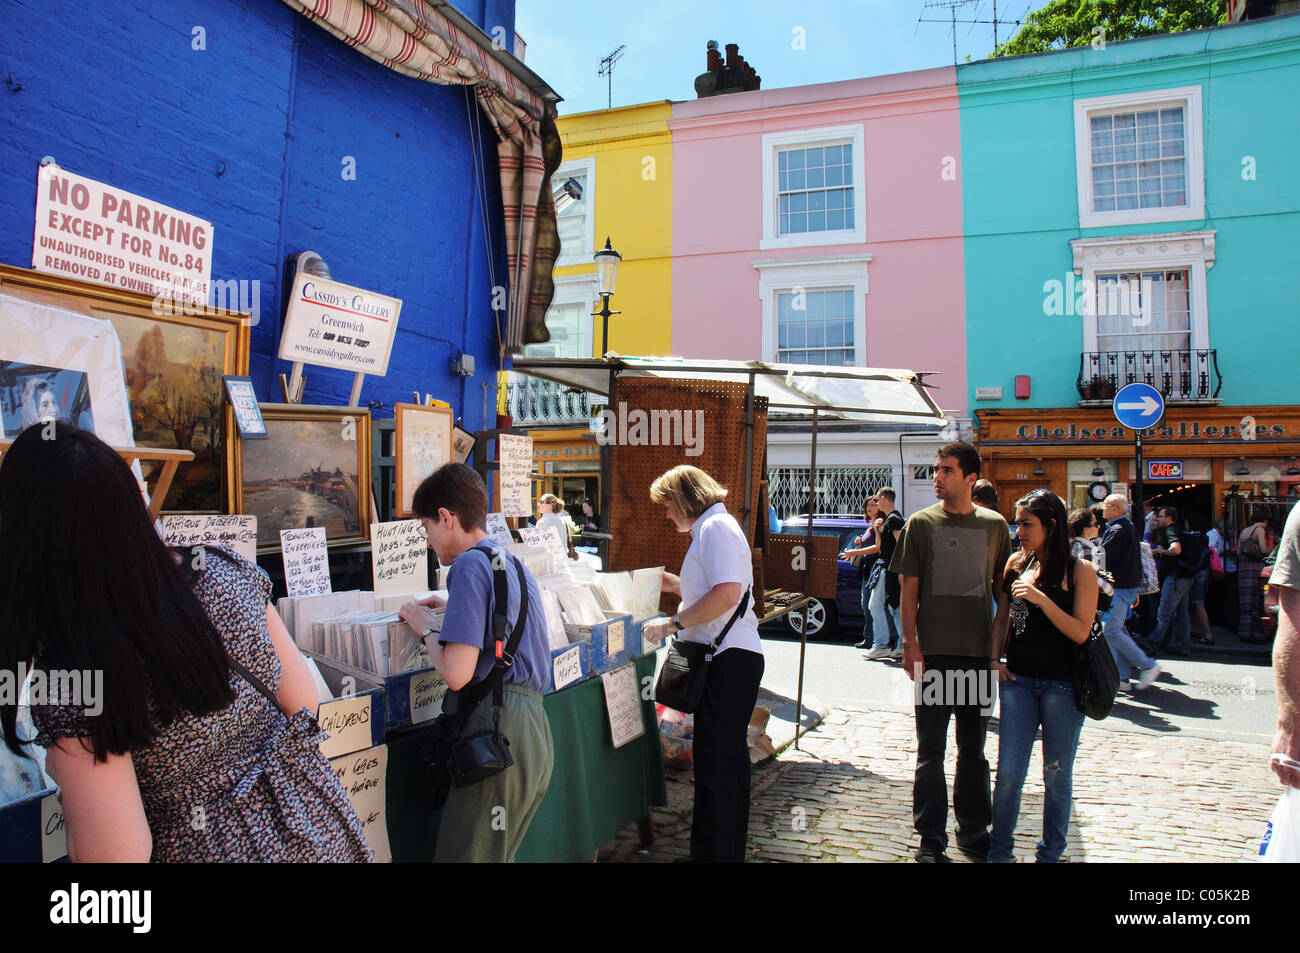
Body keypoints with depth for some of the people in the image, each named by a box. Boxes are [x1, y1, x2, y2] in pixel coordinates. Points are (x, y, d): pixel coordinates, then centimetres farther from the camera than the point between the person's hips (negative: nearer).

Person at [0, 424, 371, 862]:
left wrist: (65, 769, -3)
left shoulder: (70, 673, -25)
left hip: (211, 847, -4)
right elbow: (303, 700, -2)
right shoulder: (225, 570, -13)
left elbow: (120, 852, -20)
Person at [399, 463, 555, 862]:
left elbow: (456, 674, -18)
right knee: (496, 853, 18)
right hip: (534, 728, 10)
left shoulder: (470, 564, -11)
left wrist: (425, 628, -1)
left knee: (463, 852, 0)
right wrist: (452, 609, 27)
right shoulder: (513, 563, 17)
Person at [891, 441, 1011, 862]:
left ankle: (974, 831, 28)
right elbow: (909, 588, -1)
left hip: (980, 653, 2)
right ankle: (931, 839, 15)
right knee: (931, 750, 4)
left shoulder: (993, 524, 5)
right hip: (934, 652, -2)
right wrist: (910, 645, -8)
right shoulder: (921, 523, 0)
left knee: (973, 748, 14)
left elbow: (1003, 589, 11)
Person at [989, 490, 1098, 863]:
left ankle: (1051, 852, 26)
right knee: (1008, 773, 0)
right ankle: (999, 849, 18)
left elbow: (1080, 632, -13)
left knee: (1056, 776, 9)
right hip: (1018, 680, 3)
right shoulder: (1016, 563, 6)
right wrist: (994, 659, 6)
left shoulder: (1079, 570, -6)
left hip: (1062, 686, -3)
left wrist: (1041, 599, -22)